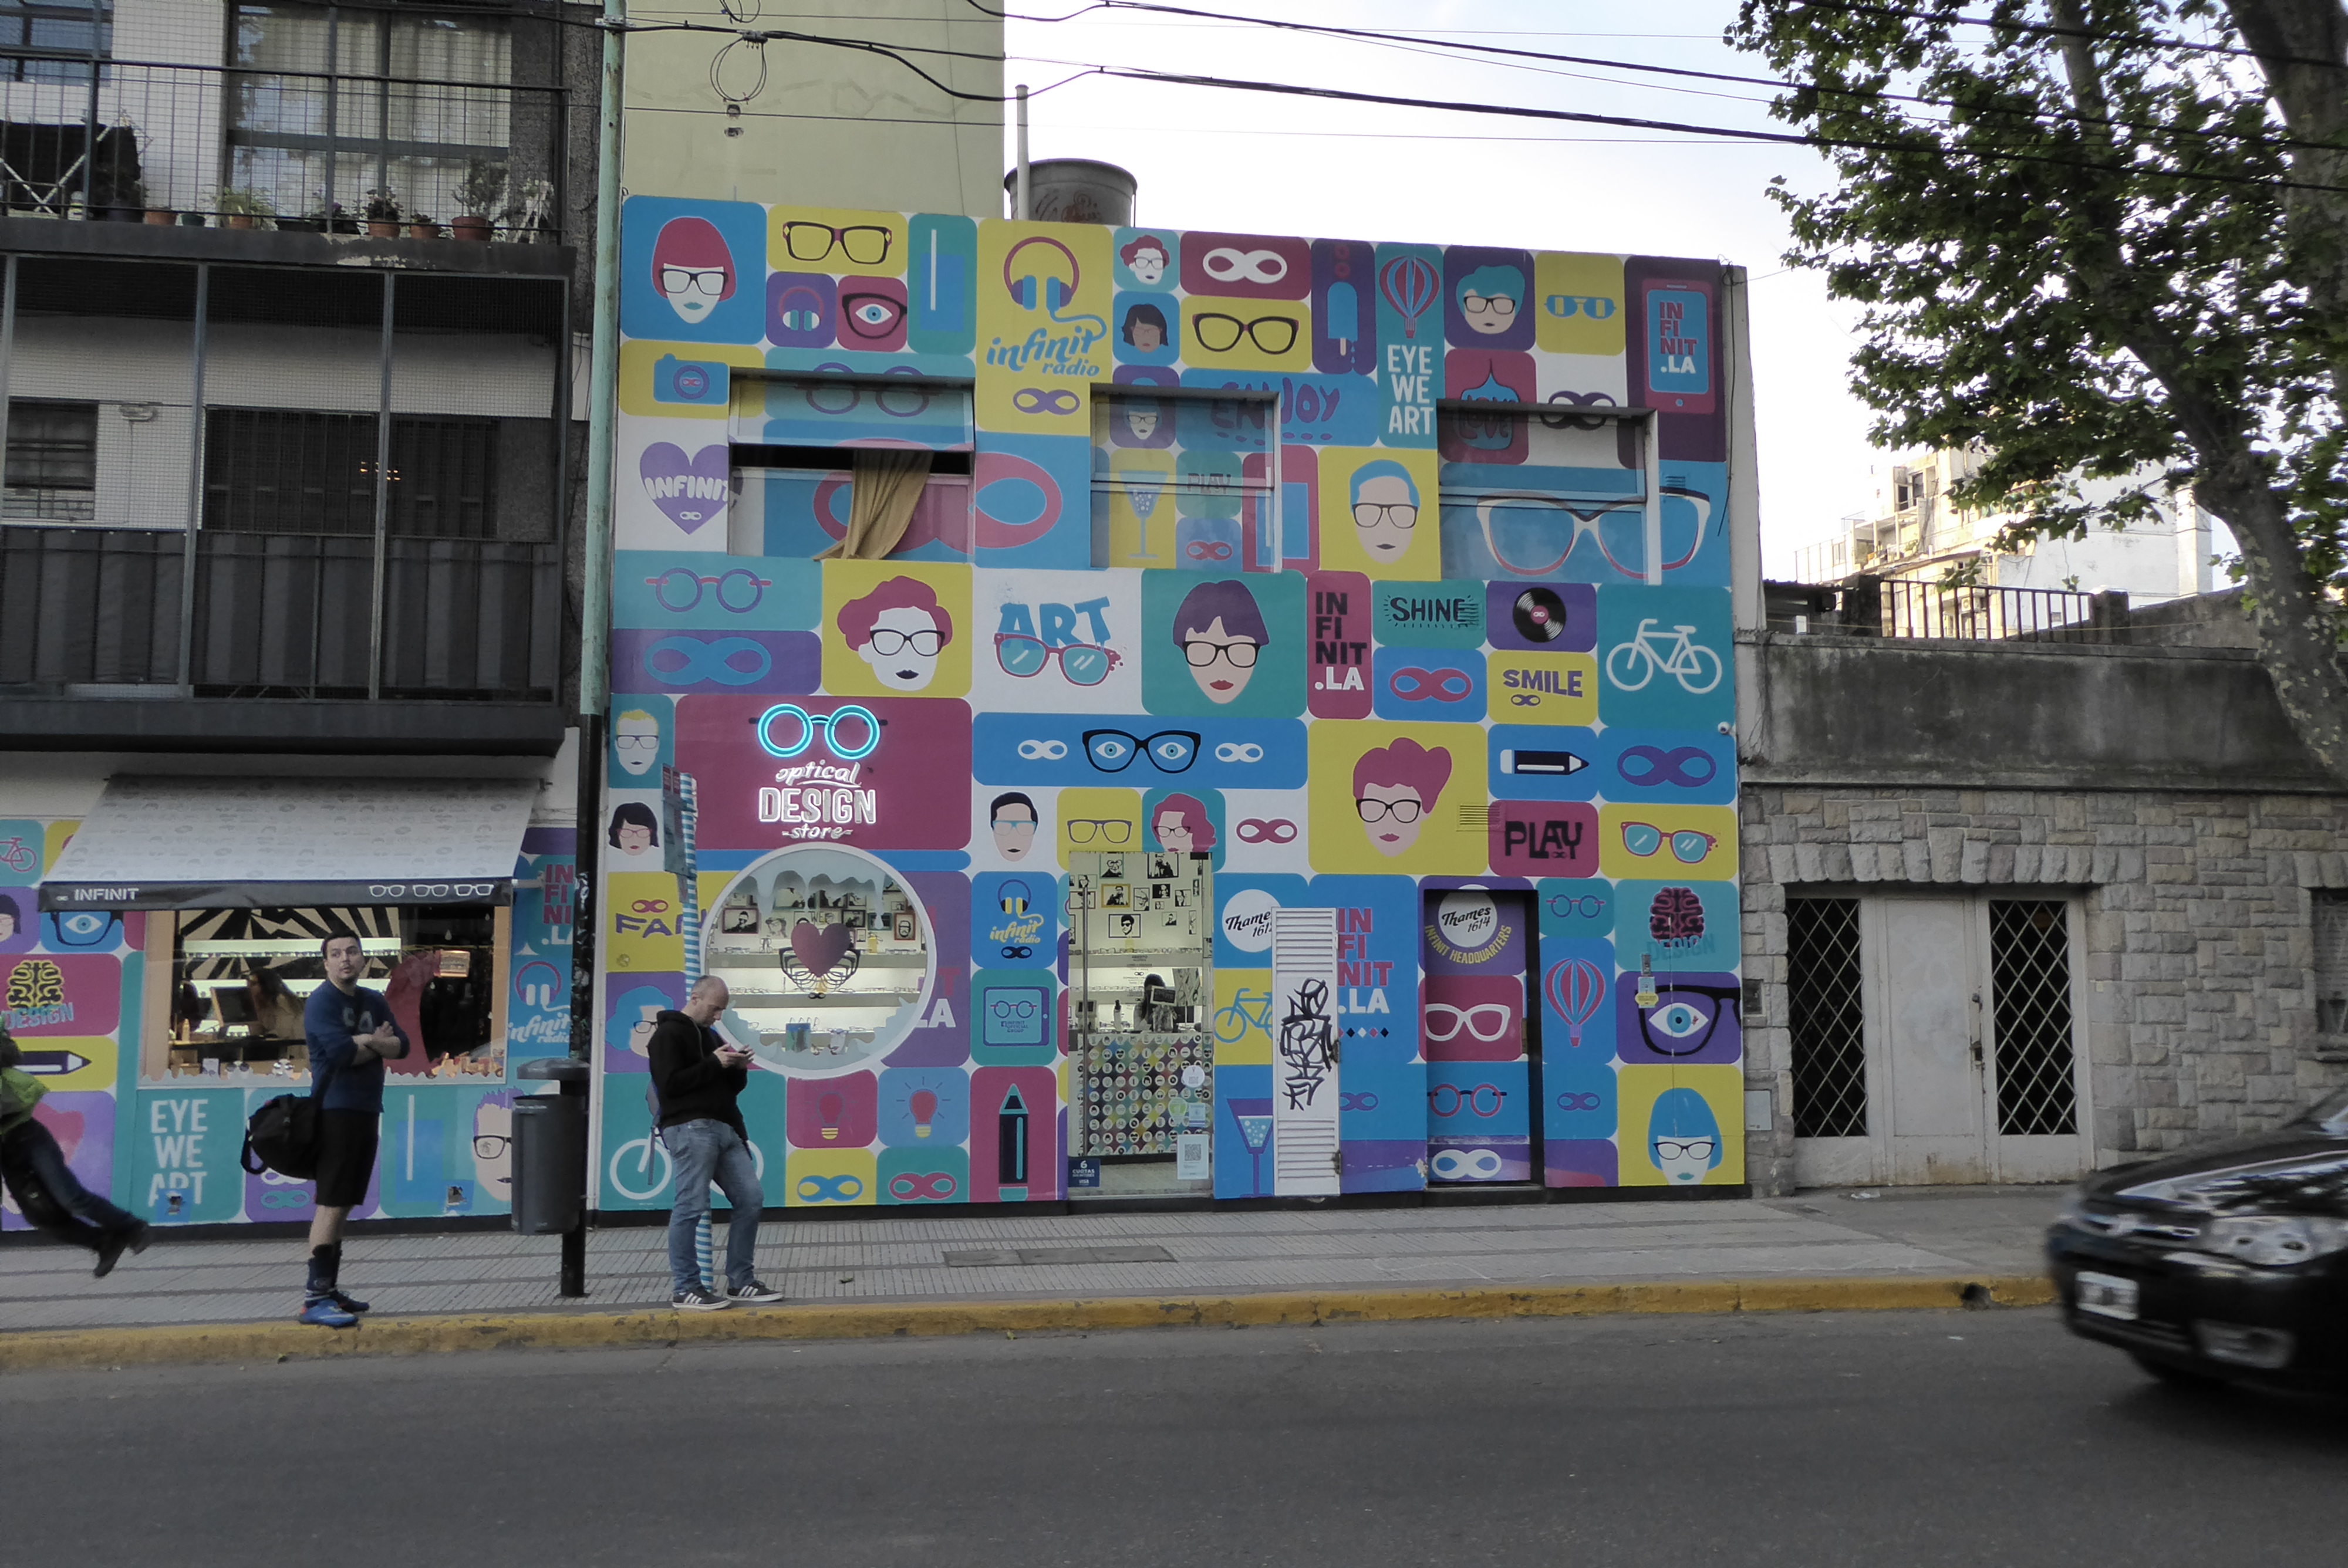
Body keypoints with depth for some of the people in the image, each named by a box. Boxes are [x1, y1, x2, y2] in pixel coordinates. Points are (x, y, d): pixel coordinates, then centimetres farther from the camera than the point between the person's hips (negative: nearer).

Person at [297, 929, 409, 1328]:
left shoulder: (374, 1002, 14)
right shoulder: (322, 1002, -8)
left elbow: (401, 1046, 4)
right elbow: (342, 1052, -20)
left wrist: (367, 1041, -14)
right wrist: (376, 1044, -3)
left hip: (367, 1111, 8)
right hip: (336, 1111, -8)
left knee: (344, 1205, 11)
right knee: (331, 1205, -11)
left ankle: (330, 1290, 18)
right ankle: (314, 1299, -11)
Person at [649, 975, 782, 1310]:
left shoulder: (710, 1035, 24)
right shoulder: (669, 1034, -1)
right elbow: (670, 1084, -14)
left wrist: (738, 1068, 3)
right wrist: (714, 1063, -13)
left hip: (725, 1129, 8)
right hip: (690, 1129, -8)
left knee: (751, 1198, 4)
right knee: (692, 1206, -9)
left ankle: (740, 1283, 11)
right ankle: (685, 1290, -1)